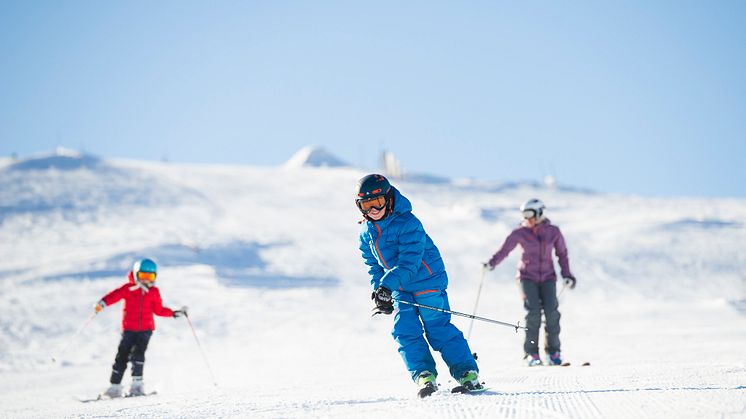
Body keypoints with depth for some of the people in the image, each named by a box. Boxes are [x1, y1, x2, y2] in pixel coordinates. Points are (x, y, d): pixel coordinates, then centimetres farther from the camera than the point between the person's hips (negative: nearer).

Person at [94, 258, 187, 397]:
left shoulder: (154, 292, 9)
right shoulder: (128, 288, 0)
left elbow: (159, 310, 17)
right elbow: (114, 295, -14)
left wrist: (175, 313, 11)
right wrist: (102, 303, -31)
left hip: (146, 329, 1)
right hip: (129, 328, -1)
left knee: (138, 354, -18)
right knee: (122, 356, -2)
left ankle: (137, 383, -11)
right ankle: (115, 387, 4)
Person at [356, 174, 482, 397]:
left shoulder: (407, 223, -22)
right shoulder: (366, 233, 2)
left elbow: (408, 263, -28)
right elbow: (374, 266, 11)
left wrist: (387, 286, -37)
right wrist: (379, 291, -1)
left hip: (427, 280, -7)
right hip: (400, 288, 7)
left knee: (438, 328, -8)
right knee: (405, 330, -7)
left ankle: (467, 373, -1)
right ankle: (424, 375, -4)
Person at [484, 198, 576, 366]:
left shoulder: (553, 232, 2)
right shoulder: (520, 233, -2)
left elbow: (562, 253, 11)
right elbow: (505, 249, -2)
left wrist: (567, 274, 4)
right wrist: (492, 263, -19)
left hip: (548, 277, 1)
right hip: (528, 277, -1)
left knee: (551, 312, -12)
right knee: (533, 312, -16)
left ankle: (553, 351, 2)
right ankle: (532, 353, -6)